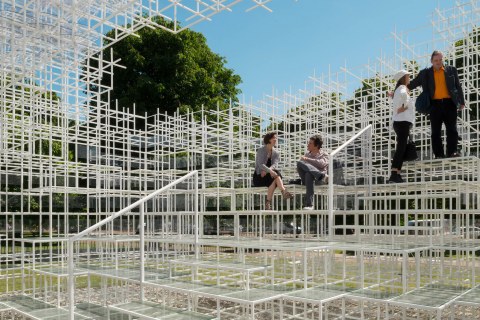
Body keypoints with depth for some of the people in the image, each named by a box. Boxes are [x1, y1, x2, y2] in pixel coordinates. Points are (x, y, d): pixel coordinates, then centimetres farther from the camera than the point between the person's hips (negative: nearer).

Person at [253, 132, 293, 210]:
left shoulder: (276, 153, 11)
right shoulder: (261, 151, -3)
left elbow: (275, 165, -9)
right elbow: (260, 164, -19)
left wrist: (266, 170, -30)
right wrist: (270, 171, -38)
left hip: (270, 176, 4)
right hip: (259, 177, -4)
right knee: (276, 176, -31)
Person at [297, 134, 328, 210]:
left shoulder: (324, 154, 16)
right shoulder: (307, 154, 31)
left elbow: (322, 164, -9)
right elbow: (299, 167, 20)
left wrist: (307, 159, -9)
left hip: (319, 179, -4)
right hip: (307, 176, 4)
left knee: (309, 174, -40)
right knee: (299, 163, -28)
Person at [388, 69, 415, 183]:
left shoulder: (398, 89, 22)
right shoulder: (402, 88, -6)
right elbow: (403, 94, -31)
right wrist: (404, 106, -19)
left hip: (400, 122, 10)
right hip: (403, 122, -10)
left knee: (401, 149, 10)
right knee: (401, 148, -15)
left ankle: (397, 175, 9)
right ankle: (394, 175, -22)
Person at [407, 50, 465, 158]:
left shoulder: (451, 70, 10)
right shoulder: (425, 73, 10)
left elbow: (458, 87, 12)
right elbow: (412, 84, 11)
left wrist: (462, 102, 8)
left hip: (449, 103, 0)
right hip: (435, 104, 0)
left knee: (451, 129, -4)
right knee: (435, 131, -1)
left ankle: (452, 152, -1)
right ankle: (439, 155, 3)